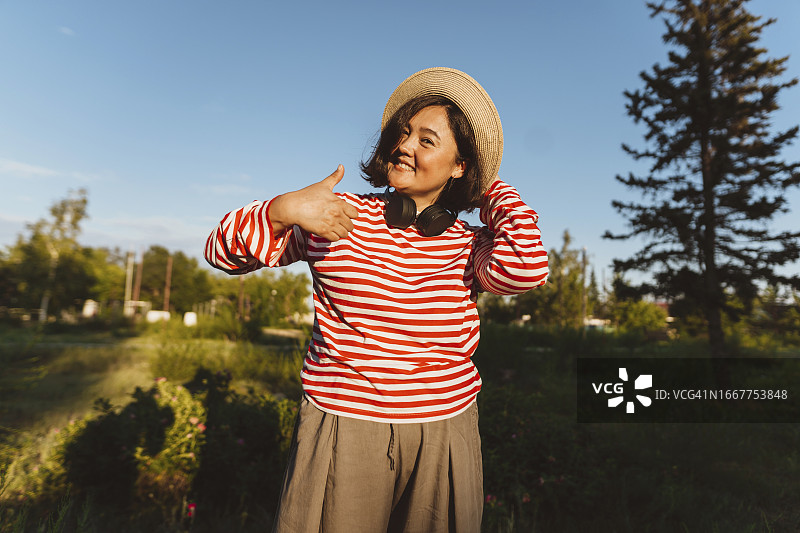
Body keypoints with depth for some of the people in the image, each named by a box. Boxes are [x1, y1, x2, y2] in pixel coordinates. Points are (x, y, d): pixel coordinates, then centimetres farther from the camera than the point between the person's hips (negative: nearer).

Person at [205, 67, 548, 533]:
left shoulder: (468, 246, 0)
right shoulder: (340, 216, -3)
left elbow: (526, 269, -23)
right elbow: (223, 250, 0)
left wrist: (495, 191, -6)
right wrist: (285, 209, -20)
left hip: (443, 434, 2)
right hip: (342, 429, -1)